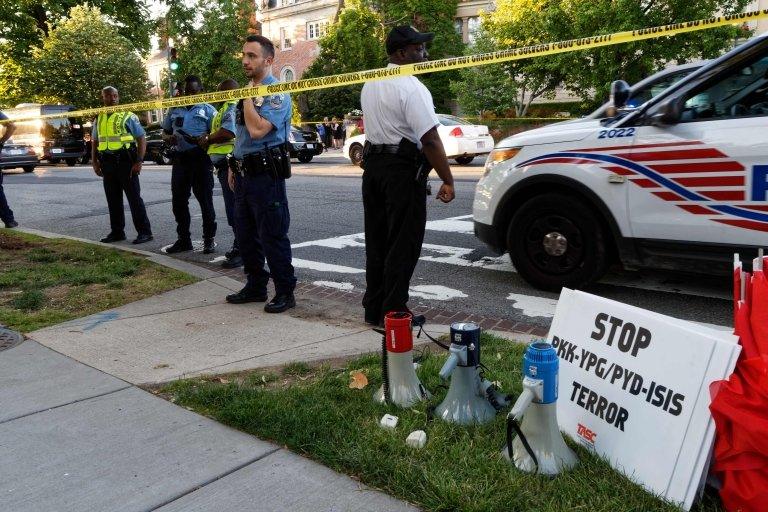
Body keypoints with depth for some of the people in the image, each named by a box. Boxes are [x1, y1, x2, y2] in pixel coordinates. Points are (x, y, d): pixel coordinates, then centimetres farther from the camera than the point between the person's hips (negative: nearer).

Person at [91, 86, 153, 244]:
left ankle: (144, 231, 0)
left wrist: (139, 161, -12)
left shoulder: (128, 116, 0)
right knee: (113, 199, 9)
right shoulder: (99, 119, 15)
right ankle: (117, 232, 18)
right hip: (107, 163, 5)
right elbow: (94, 142, 21)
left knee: (134, 197, -4)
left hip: (125, 161, -5)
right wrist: (94, 162, 12)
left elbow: (142, 139, -4)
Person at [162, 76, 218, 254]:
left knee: (205, 200, 0)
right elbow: (165, 132, 22)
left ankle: (209, 239, 9)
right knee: (178, 201, 7)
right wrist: (169, 138, -1)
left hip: (201, 159, -5)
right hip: (180, 158, 5)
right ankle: (183, 239, 17)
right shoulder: (174, 110, 17)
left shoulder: (208, 110, 3)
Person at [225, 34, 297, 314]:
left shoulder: (277, 94, -12)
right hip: (244, 172, 9)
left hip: (266, 174, -9)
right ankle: (255, 286, 28)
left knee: (272, 236, -3)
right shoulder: (249, 91, 15)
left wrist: (248, 97, -14)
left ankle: (285, 292, 9)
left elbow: (257, 130, -25)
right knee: (246, 235, 15)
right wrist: (233, 166, 21)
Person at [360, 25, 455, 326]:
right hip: (403, 169, -8)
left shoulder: (370, 84, 14)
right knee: (402, 244, -1)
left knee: (377, 241, 14)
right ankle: (393, 313, 4)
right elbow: (430, 140, -20)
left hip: (372, 164, 9)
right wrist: (447, 181, -17)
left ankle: (373, 309, 21)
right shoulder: (411, 88, -15)